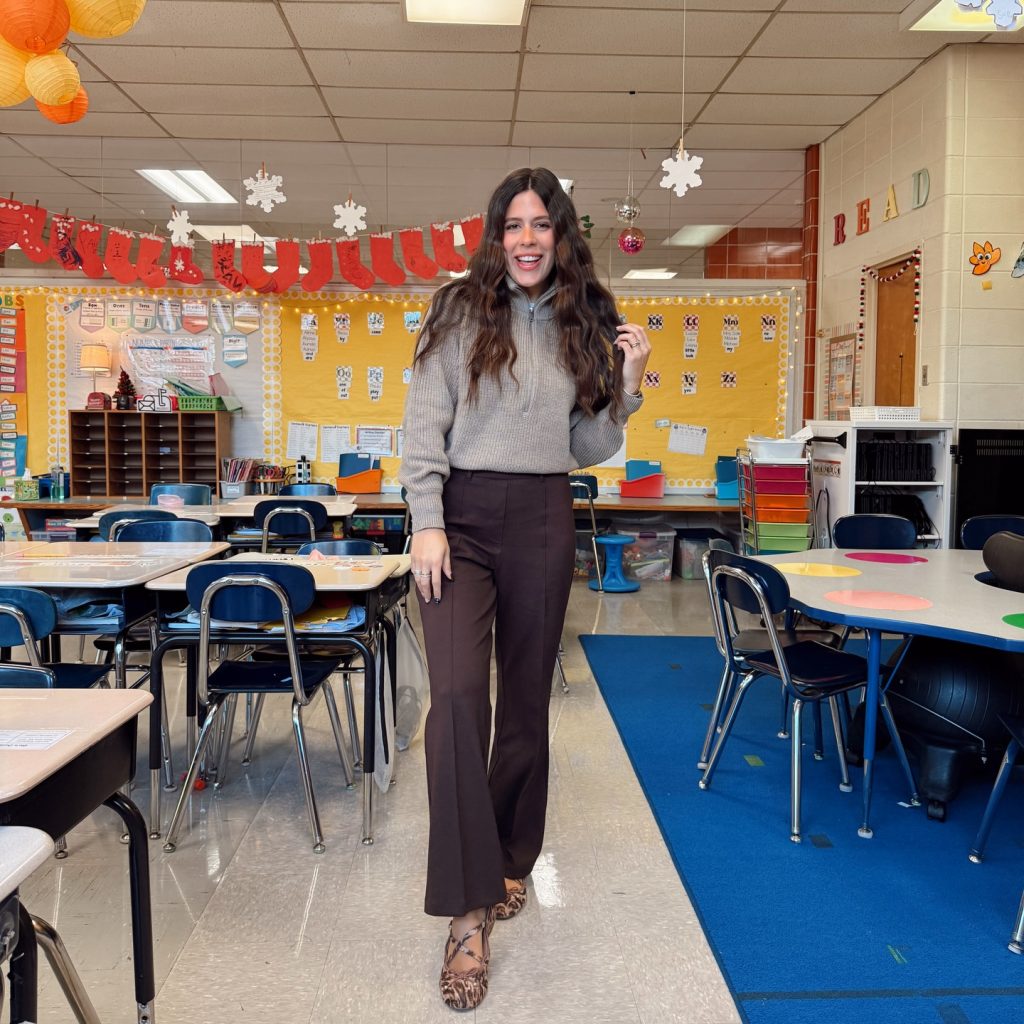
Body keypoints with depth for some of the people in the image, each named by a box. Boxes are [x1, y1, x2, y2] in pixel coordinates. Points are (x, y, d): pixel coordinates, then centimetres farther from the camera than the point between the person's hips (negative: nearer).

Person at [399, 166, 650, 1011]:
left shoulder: (583, 326, 10)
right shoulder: (461, 312, 2)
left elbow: (589, 449, 11)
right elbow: (425, 425, -4)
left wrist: (628, 384, -2)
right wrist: (427, 521, -13)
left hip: (543, 522, 3)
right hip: (461, 515, -3)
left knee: (527, 698, 11)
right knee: (458, 694, -16)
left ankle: (510, 860, 33)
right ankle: (468, 910, -7)